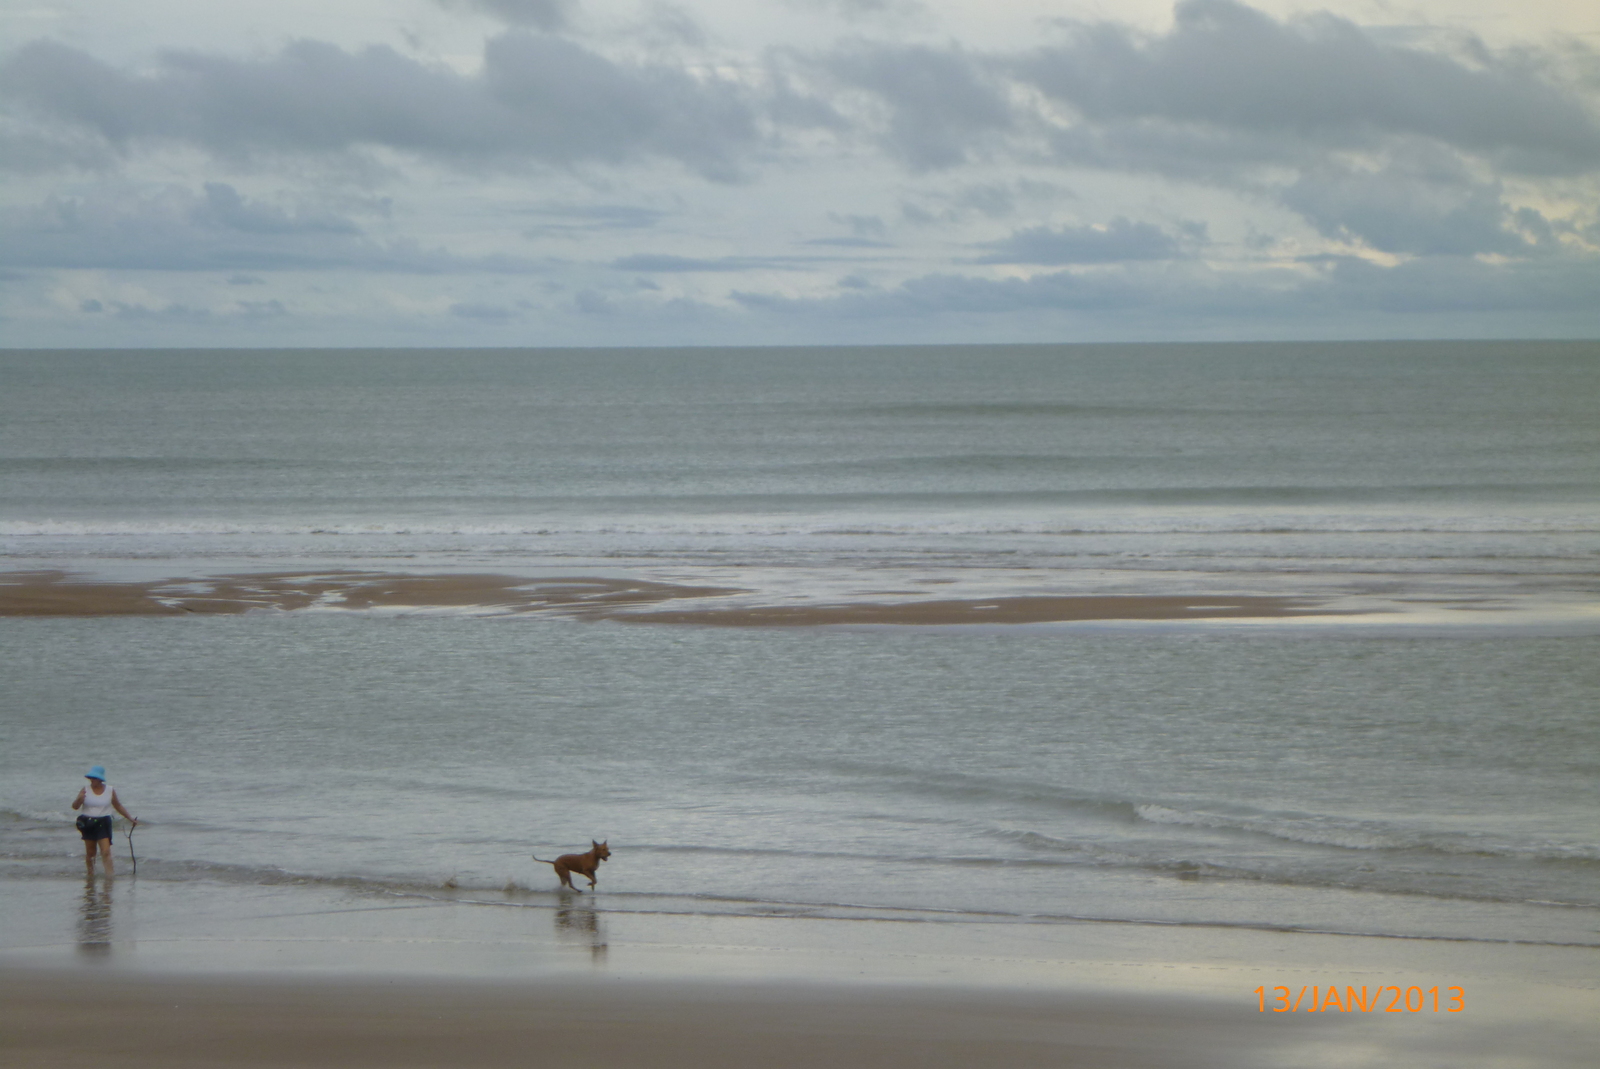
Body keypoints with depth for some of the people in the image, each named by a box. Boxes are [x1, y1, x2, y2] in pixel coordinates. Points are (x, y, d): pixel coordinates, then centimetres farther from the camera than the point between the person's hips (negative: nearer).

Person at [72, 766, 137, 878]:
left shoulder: (110, 790, 2)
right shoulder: (86, 791, 0)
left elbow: (118, 806, 15)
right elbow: (75, 806, -3)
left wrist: (130, 818, 15)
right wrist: (79, 799, -26)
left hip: (103, 823, -1)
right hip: (88, 823, 1)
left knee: (106, 851, -13)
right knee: (90, 852, 8)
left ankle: (109, 873, -17)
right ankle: (89, 873, 20)